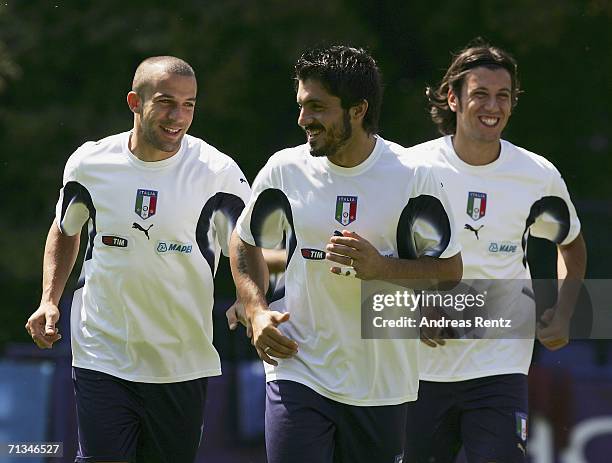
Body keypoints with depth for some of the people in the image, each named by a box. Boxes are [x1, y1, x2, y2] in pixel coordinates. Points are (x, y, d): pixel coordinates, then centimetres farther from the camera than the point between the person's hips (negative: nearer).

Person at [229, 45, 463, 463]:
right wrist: (256, 311, 1)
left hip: (381, 387, 0)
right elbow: (245, 244, 17)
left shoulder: (412, 175, -6)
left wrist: (380, 267, -19)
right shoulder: (285, 170, 0)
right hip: (298, 373, 0)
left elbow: (450, 271, -2)